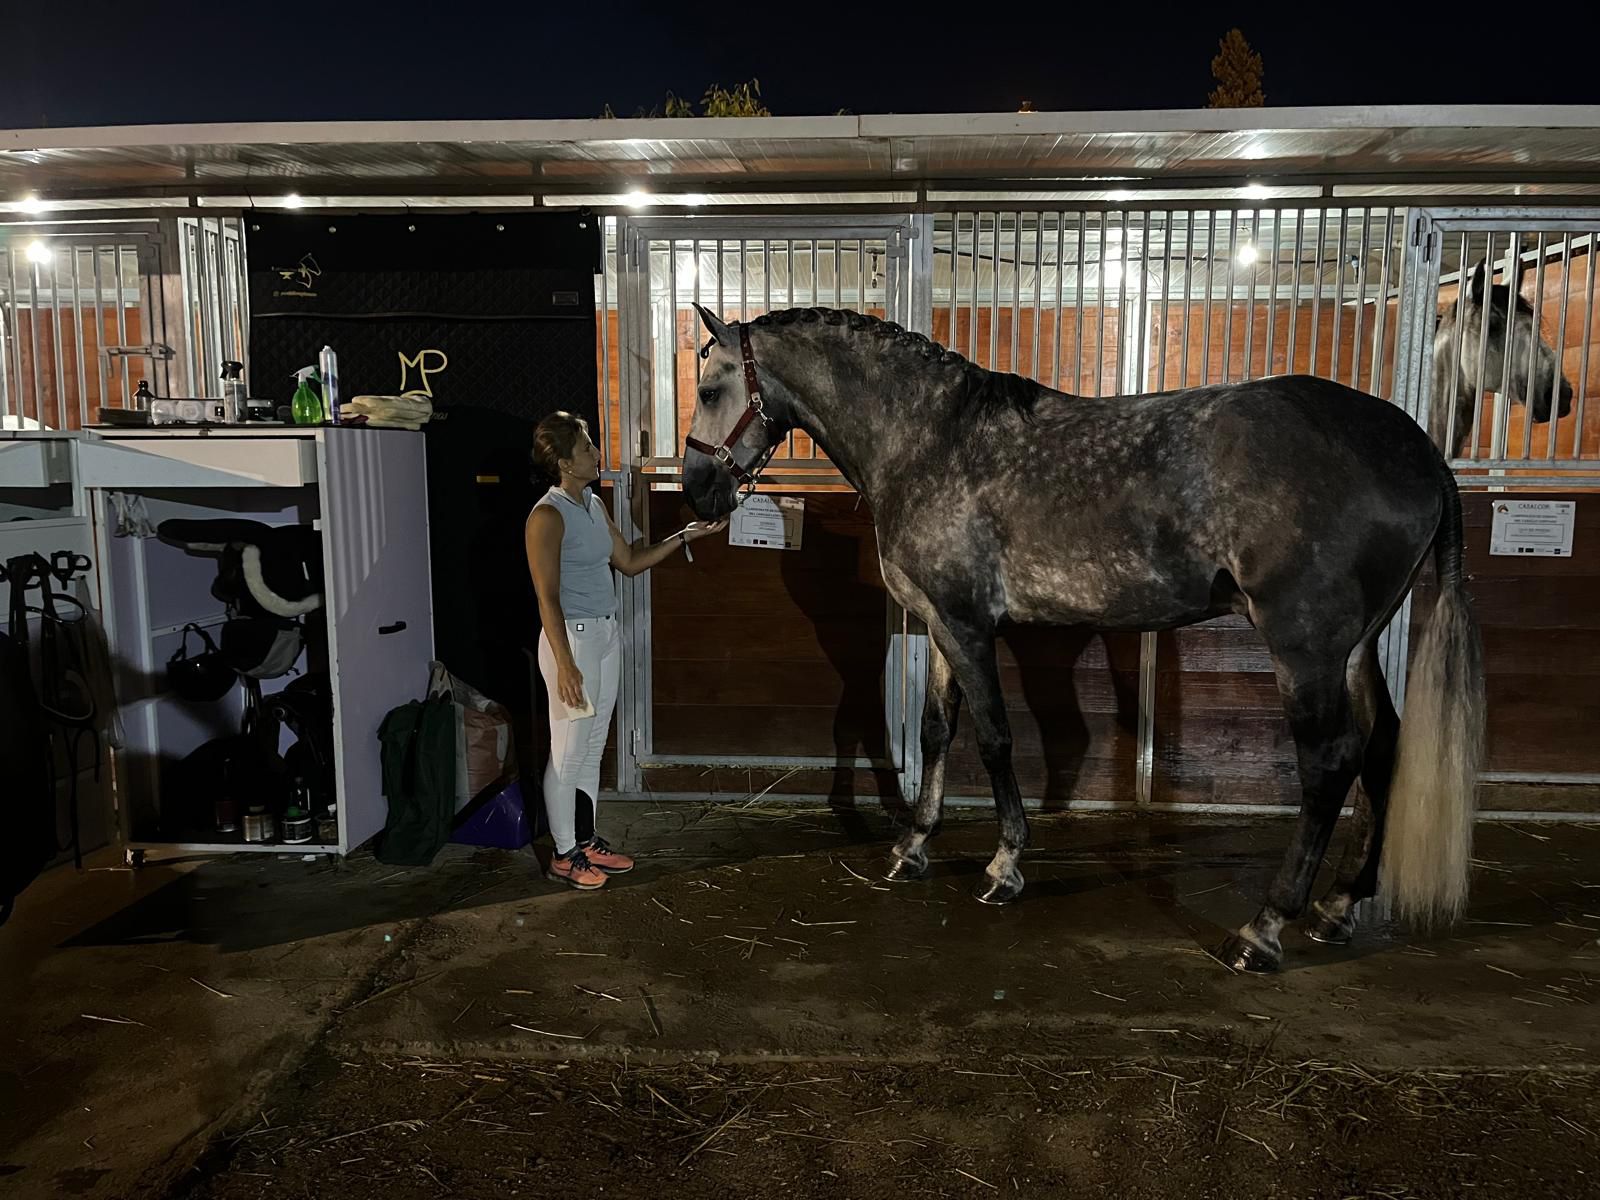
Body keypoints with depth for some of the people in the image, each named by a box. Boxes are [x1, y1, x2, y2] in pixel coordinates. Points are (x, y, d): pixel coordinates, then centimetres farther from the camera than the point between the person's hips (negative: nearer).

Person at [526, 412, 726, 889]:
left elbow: (630, 561, 18)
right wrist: (564, 664, -23)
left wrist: (682, 536, 10)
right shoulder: (547, 516, -16)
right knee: (568, 751, 1)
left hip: (605, 635, 9)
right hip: (571, 637, -9)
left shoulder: (594, 505, 10)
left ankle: (587, 841, 27)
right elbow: (548, 597, -19)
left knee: (592, 747, 15)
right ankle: (564, 854, 14)